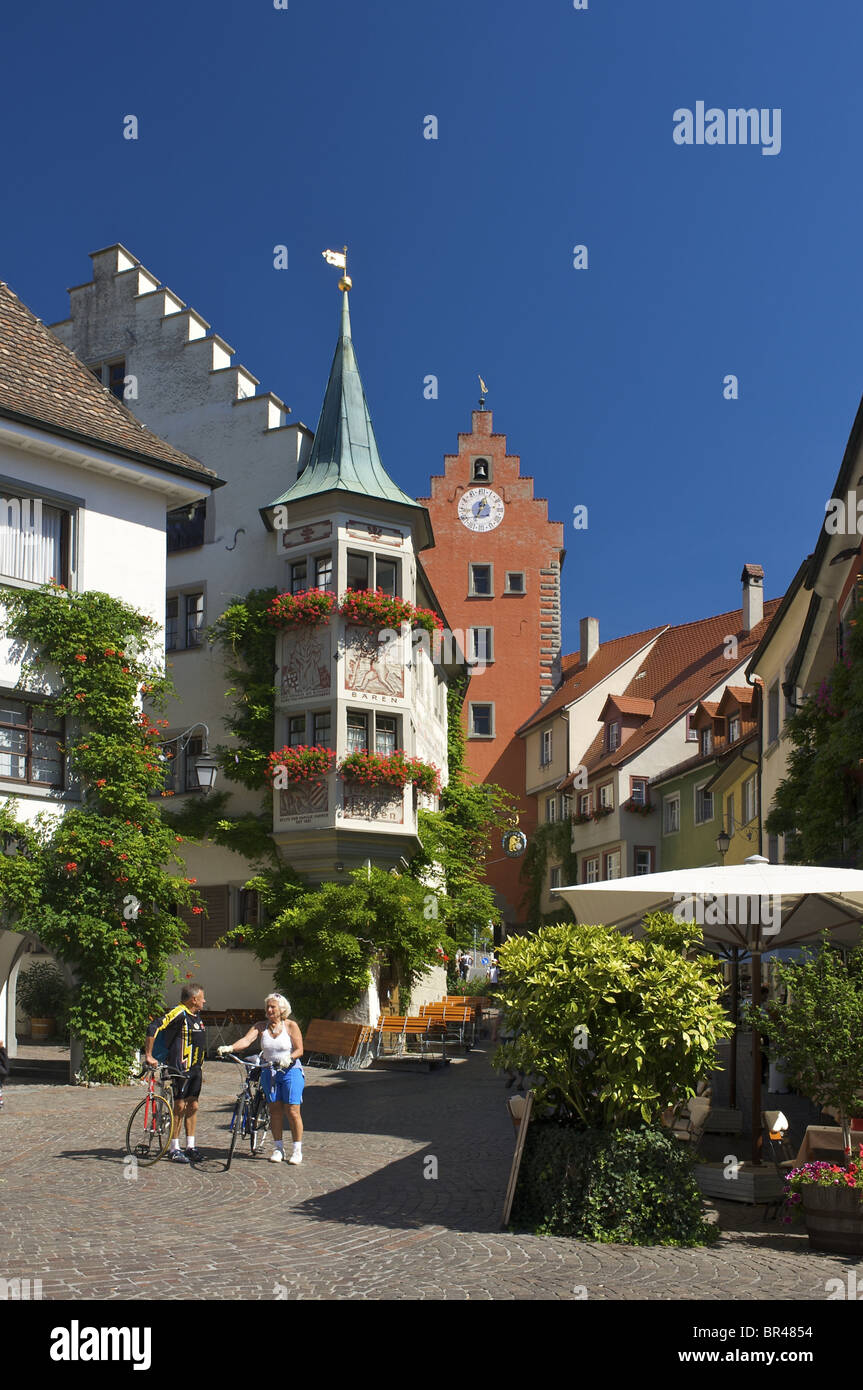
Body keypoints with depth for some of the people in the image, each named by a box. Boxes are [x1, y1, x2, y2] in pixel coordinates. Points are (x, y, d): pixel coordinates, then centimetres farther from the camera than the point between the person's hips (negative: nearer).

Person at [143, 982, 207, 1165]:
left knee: (192, 1106, 9)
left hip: (195, 1069, 8)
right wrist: (148, 1056, -24)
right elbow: (154, 1028, -25)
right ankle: (174, 1150, 1)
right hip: (180, 1068, -8)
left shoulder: (196, 1015, 15)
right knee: (180, 1106, -5)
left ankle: (190, 1148, 15)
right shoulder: (179, 1013, -15)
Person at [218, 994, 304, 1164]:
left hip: (291, 1071, -3)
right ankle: (278, 1148, 15)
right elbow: (246, 1040, -13)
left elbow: (299, 1050, -6)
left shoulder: (291, 1026, -4)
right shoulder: (260, 1026, 2)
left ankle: (297, 1149, 3)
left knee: (293, 1110, -6)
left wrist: (288, 1059, -26)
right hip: (269, 1072, 3)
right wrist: (229, 1048, -31)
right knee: (275, 1109, 3)